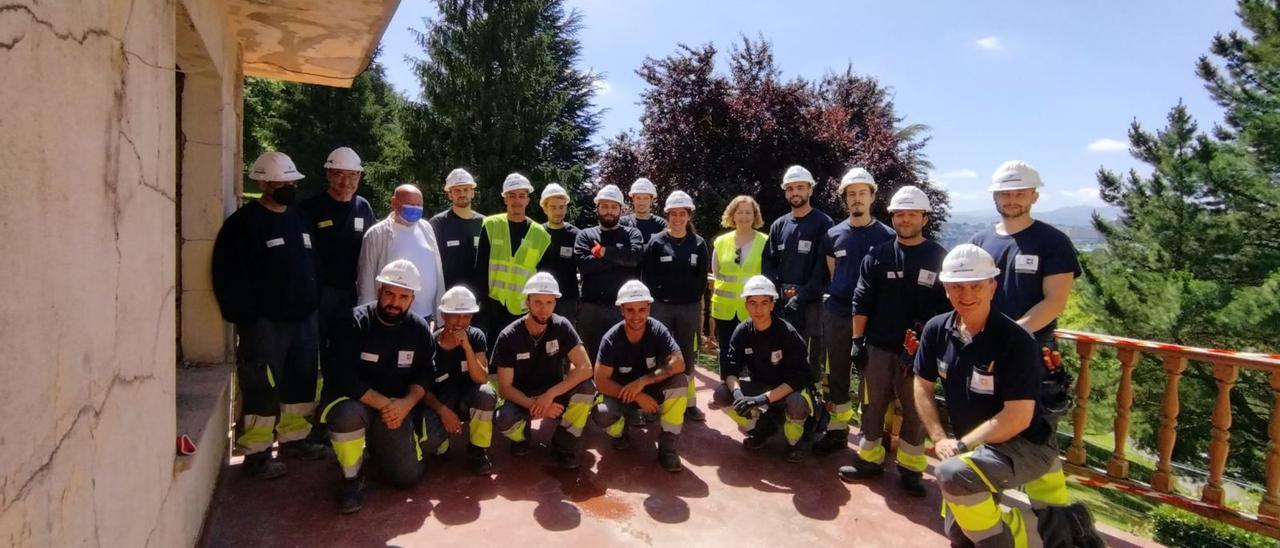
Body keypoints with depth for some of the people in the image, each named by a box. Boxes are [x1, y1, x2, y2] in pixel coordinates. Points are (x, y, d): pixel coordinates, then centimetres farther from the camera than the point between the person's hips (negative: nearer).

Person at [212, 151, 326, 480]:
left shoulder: (300, 219, 14)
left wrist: (314, 305, 13)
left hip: (304, 319, 7)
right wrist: (246, 318, -16)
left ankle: (294, 439, 28)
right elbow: (228, 277, -12)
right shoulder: (243, 223, -7)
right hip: (264, 322, -7)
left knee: (300, 384, 14)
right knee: (262, 390, -3)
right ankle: (256, 453, 7)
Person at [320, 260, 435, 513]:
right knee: (348, 414, -39)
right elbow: (343, 376, -22)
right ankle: (352, 478, -10)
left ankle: (377, 444, 29)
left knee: (408, 476, -5)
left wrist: (405, 403, -21)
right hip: (354, 400, -3)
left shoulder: (419, 328, -4)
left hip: (396, 408, 3)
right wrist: (384, 403, -26)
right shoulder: (356, 322, -15)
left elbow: (423, 376, -1)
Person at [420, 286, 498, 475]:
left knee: (487, 393, -33)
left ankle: (477, 451, -10)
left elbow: (481, 379, -18)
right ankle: (441, 444, 9)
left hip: (467, 399, 2)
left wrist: (467, 347, -30)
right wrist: (443, 410, -21)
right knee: (427, 440, -32)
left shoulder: (476, 337, -9)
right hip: (437, 403, -1)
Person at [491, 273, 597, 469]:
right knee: (504, 421, -33)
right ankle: (521, 436, 6)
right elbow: (505, 387, -16)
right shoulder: (508, 337, -17)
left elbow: (585, 368, -24)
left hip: (554, 393, 1)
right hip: (522, 397, -1)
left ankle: (564, 443, -6)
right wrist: (534, 405, -32)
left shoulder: (561, 327, -15)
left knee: (587, 387, -28)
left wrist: (550, 394, -32)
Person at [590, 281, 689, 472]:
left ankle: (668, 447, -16)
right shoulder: (611, 339, -18)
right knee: (600, 414, -33)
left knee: (680, 381, -29)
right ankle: (620, 432, 7)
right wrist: (637, 397, -28)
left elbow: (678, 364, -27)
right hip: (621, 393, -1)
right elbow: (601, 381, -20)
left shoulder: (657, 330, -16)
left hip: (652, 390, 1)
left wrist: (642, 381, -33)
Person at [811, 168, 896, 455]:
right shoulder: (833, 235, 7)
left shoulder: (886, 236, -1)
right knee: (837, 374, 10)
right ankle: (837, 429, 22)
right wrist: (837, 295, 8)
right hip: (836, 314, 3)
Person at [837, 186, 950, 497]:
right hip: (878, 346, 2)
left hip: (919, 349, -1)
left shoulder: (940, 258, 0)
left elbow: (947, 305, 0)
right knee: (872, 405, 10)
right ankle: (870, 459, 24)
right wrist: (857, 339, 0)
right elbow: (861, 301, 4)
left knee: (915, 410, 8)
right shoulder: (878, 256, 4)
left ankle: (910, 468, 22)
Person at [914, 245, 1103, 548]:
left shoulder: (1016, 340, -23)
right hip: (975, 446, 7)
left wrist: (961, 445, -20)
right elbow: (923, 387, 3)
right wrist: (939, 439, -7)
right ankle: (1060, 523, 29)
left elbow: (1018, 417, -25)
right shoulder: (936, 330, -7)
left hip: (1025, 445, -7)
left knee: (953, 474, -35)